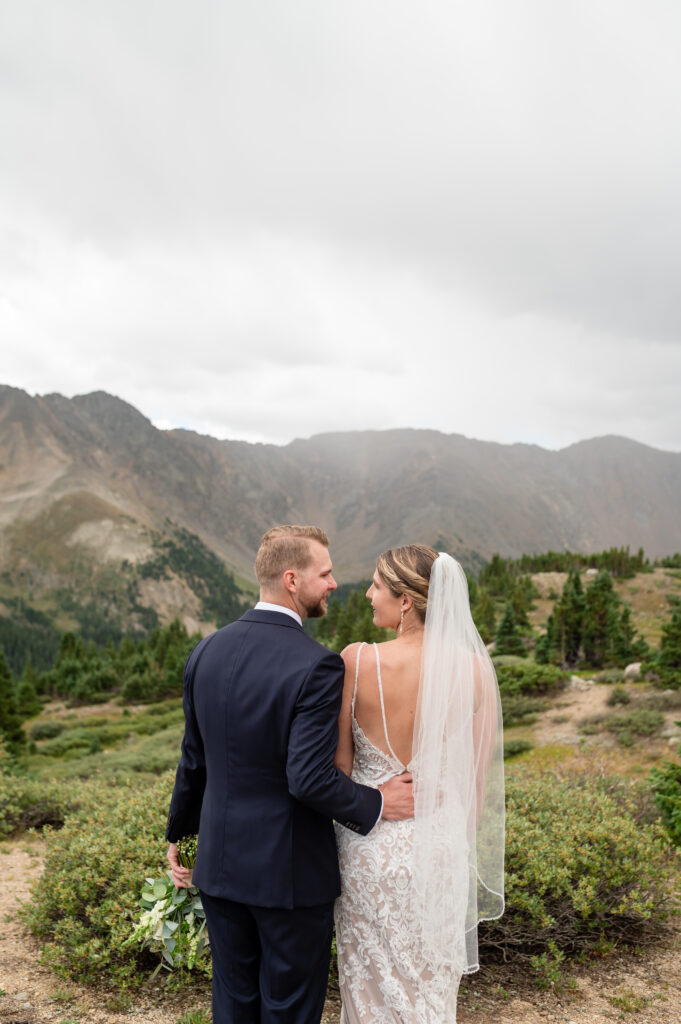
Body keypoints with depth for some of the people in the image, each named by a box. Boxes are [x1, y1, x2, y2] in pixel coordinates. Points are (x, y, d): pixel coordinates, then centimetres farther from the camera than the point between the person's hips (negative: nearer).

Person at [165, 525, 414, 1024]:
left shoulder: (206, 652, -2)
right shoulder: (317, 665, -22)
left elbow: (193, 761, 6)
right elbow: (311, 779, -26)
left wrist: (178, 833, 19)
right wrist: (375, 805, -10)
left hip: (221, 864, 6)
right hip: (290, 872, -5)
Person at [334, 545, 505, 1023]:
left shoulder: (358, 661, -18)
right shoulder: (473, 668, -11)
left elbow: (340, 763, -8)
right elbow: (480, 774, -2)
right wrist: (463, 841, 13)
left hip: (370, 842, -2)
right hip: (441, 840, 2)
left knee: (372, 981, 19)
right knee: (432, 983, 23)